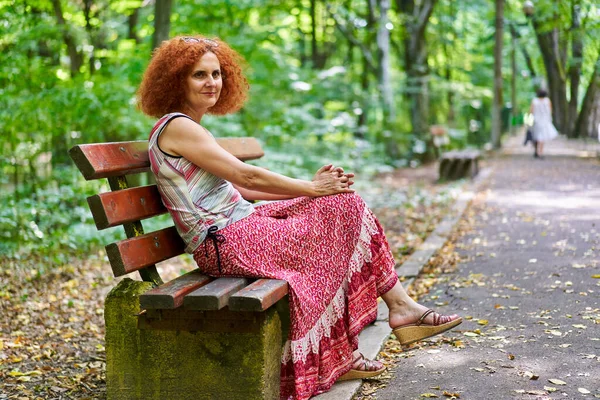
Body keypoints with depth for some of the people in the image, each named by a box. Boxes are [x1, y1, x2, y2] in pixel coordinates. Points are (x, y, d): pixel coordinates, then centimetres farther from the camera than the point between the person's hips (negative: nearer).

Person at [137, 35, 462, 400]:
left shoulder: (191, 130, 20)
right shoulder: (176, 127, -11)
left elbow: (242, 189, 15)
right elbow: (246, 176, -15)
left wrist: (311, 184, 4)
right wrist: (311, 188, -8)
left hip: (241, 227, 9)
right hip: (226, 243, -9)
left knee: (343, 204, 1)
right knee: (342, 210, -9)